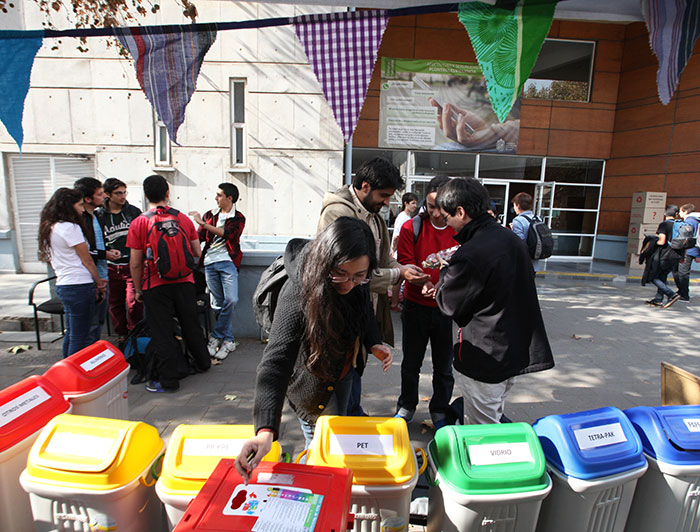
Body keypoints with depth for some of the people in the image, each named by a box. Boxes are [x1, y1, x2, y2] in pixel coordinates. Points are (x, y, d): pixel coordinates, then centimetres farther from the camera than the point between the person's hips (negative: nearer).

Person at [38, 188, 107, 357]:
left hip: (62, 285, 9)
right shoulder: (70, 227, -13)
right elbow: (87, 260, -9)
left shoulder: (50, 227, 14)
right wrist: (99, 282, 5)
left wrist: (95, 281, 9)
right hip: (79, 286, -9)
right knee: (80, 337, -2)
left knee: (70, 332, 19)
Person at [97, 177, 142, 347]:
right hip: (111, 268, 2)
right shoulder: (99, 215, 3)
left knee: (133, 303, -8)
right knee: (116, 304, 10)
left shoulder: (134, 211, 4)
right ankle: (122, 336, 26)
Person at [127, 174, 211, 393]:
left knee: (162, 333, 6)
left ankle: (168, 380, 13)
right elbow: (197, 253, 6)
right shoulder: (183, 218, 1)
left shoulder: (139, 223, -6)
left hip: (156, 286, -3)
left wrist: (138, 290, 7)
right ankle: (203, 362, 36)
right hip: (184, 282, 3)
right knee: (191, 325, 18)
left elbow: (135, 263, -6)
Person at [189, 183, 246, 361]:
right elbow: (199, 237, 18)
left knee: (231, 299, -16)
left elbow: (227, 234, -14)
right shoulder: (210, 215, 17)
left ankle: (215, 336, 2)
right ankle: (228, 341, 14)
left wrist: (203, 223, -17)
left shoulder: (238, 218, 4)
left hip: (227, 261, -4)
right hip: (210, 262, 4)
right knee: (217, 302, 3)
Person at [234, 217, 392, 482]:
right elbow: (276, 361, -47)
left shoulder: (357, 283, -20)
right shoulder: (299, 293, -40)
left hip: (343, 368, 7)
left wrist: (374, 343, -12)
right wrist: (265, 430, -58)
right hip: (312, 381, -6)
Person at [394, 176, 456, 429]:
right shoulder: (411, 228, -5)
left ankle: (439, 411, 37)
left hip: (448, 310, 0)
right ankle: (407, 406, 39)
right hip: (416, 306, 0)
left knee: (444, 366, 14)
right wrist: (424, 283, -26)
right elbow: (406, 264, -7)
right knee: (411, 363, 16)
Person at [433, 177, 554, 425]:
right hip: (518, 350, 9)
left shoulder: (469, 255, -26)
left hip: (484, 358, -9)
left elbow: (449, 305, -13)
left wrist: (445, 272, 2)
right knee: (495, 419, 27)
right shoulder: (512, 238, 3)